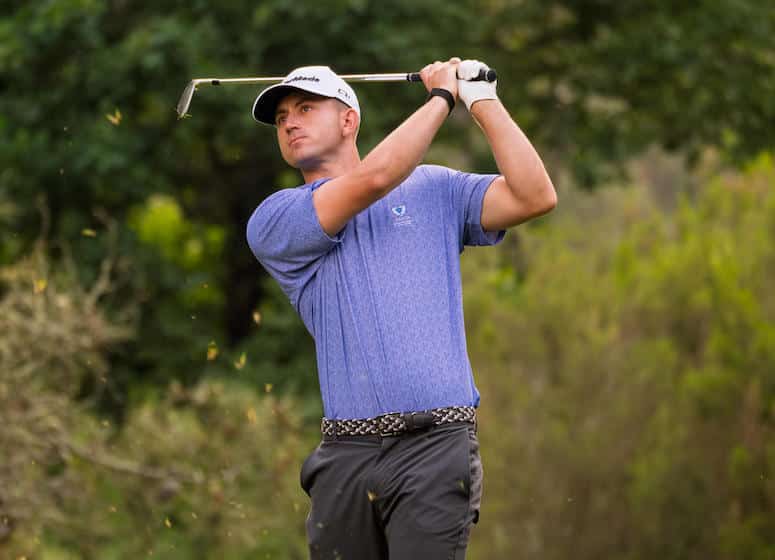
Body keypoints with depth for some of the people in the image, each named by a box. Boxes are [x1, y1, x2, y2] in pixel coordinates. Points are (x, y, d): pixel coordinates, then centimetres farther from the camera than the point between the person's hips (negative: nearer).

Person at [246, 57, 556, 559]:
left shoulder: (433, 189, 14)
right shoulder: (273, 222, 8)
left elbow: (534, 196, 2)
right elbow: (372, 180, -7)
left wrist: (481, 98, 0)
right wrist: (442, 96, 3)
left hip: (435, 442, -1)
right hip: (346, 454, 1)